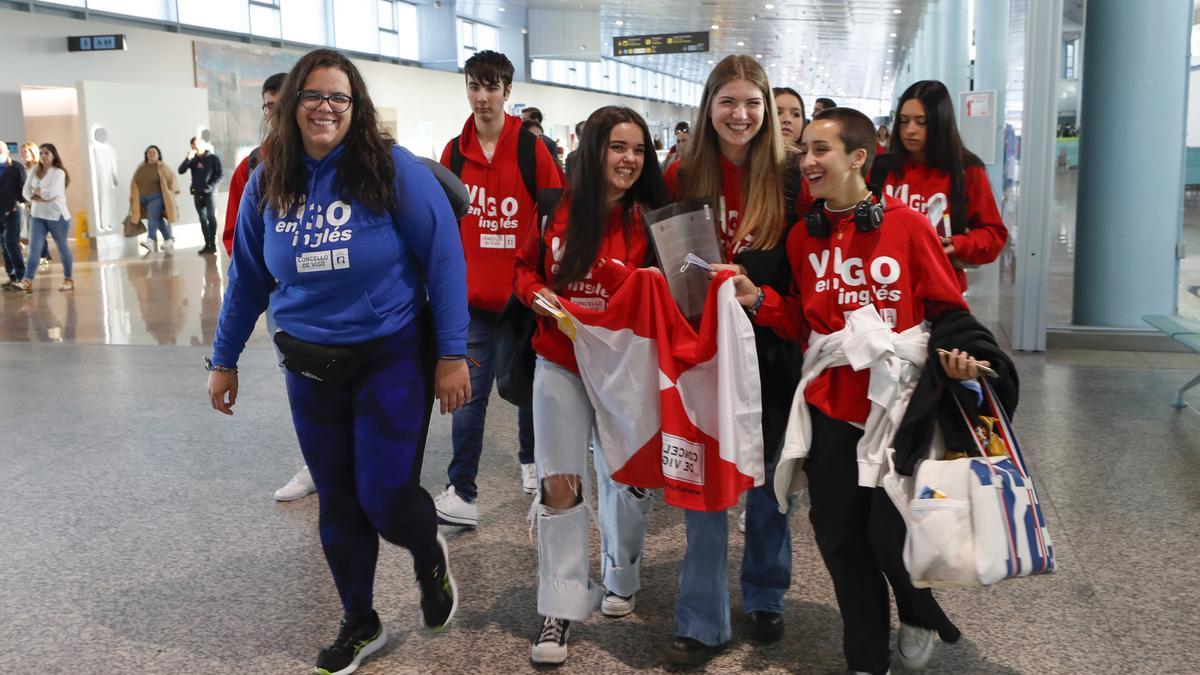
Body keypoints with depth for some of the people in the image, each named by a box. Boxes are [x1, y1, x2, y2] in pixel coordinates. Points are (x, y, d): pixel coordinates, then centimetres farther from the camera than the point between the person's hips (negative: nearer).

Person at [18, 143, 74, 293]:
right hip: (38, 216, 4)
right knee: (34, 248, -8)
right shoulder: (34, 172, 7)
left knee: (62, 247, 9)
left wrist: (36, 190, -5)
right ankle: (27, 281, -17)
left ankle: (68, 279, 22)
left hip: (57, 216, -4)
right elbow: (26, 192, 0)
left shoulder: (58, 173, -9)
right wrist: (40, 197, -15)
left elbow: (51, 193, -20)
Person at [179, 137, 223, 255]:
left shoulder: (213, 158, 0)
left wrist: (210, 186, -16)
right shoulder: (193, 160, 10)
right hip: (197, 194, 4)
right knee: (203, 219, 6)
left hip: (209, 193, -4)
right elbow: (181, 171, 1)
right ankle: (207, 245, 9)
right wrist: (188, 159, -11)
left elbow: (219, 176, -4)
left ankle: (213, 244, -10)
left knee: (211, 217, -10)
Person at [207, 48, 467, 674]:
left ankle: (430, 559, 34)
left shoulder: (392, 169, -13)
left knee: (385, 497, -3)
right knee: (337, 503, 13)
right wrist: (224, 360, 14)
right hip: (311, 369, 4)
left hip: (392, 359, -4)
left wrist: (452, 353, -14)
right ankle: (359, 623, 33)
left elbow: (444, 258, -12)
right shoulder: (266, 185, 1)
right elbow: (246, 278, 11)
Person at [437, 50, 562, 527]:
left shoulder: (532, 150, -5)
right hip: (472, 294, 1)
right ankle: (461, 493, 0)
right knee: (470, 392, -2)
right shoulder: (454, 152, 3)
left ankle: (530, 460, 38)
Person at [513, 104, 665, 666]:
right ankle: (560, 609, 11)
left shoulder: (649, 218, -6)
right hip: (560, 364, 0)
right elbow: (525, 267, 7)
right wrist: (537, 295, -12)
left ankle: (621, 578, 39)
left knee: (624, 479, 14)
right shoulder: (556, 207, -5)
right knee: (559, 485, 1)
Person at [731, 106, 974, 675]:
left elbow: (947, 308, -2)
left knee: (891, 532, -3)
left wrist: (956, 351, -20)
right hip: (829, 403, 4)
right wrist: (760, 301, -6)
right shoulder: (803, 236, 5)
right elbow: (801, 323, 10)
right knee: (839, 535, 10)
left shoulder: (907, 226, -8)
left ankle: (920, 616, 33)